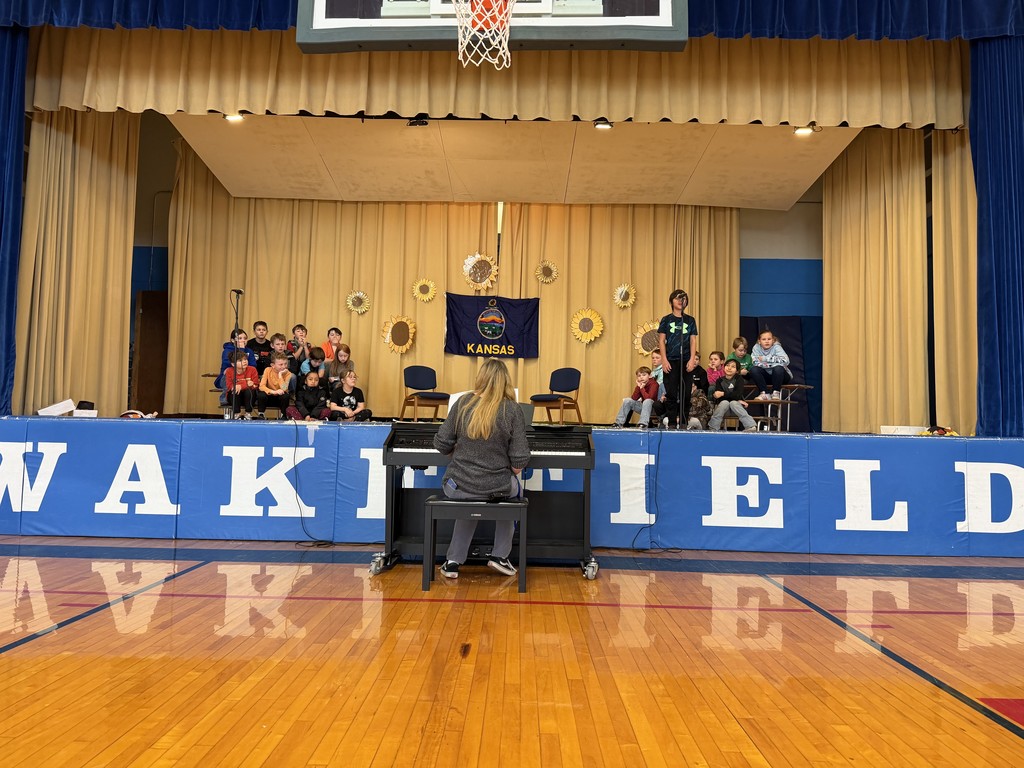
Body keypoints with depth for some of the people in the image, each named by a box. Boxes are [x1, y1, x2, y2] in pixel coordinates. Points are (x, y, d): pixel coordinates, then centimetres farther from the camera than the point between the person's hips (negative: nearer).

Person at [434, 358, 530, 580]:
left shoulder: (463, 403, -4)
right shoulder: (513, 410, -9)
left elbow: (442, 445, -1)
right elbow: (518, 461, -11)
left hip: (458, 488, 2)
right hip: (497, 489, -2)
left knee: (470, 504, 36)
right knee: (515, 488, 33)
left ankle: (453, 561, 30)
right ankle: (499, 555, 31)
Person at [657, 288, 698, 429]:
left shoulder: (690, 320, 10)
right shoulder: (666, 320, 6)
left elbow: (693, 341, 7)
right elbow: (661, 341, 2)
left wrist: (692, 359, -4)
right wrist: (664, 360, -7)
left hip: (686, 362, 2)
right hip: (671, 361, -2)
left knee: (686, 394, 2)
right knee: (671, 393, -2)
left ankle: (683, 422, 9)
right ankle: (671, 423, 3)